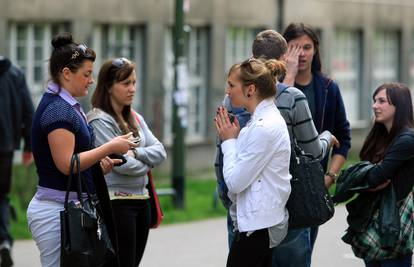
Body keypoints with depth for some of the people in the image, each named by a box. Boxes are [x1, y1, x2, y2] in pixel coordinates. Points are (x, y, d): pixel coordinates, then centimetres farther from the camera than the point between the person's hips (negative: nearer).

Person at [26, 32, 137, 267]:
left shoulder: (68, 106, 17)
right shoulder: (57, 110, -14)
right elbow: (66, 164, -21)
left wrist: (99, 165, 10)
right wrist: (110, 148, -14)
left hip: (67, 207, 10)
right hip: (56, 210, -10)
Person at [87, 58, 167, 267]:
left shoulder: (135, 118, 14)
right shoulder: (99, 120, -11)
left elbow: (159, 152, 6)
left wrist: (136, 153, -11)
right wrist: (146, 165, 1)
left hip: (141, 201, 8)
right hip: (116, 202, -8)